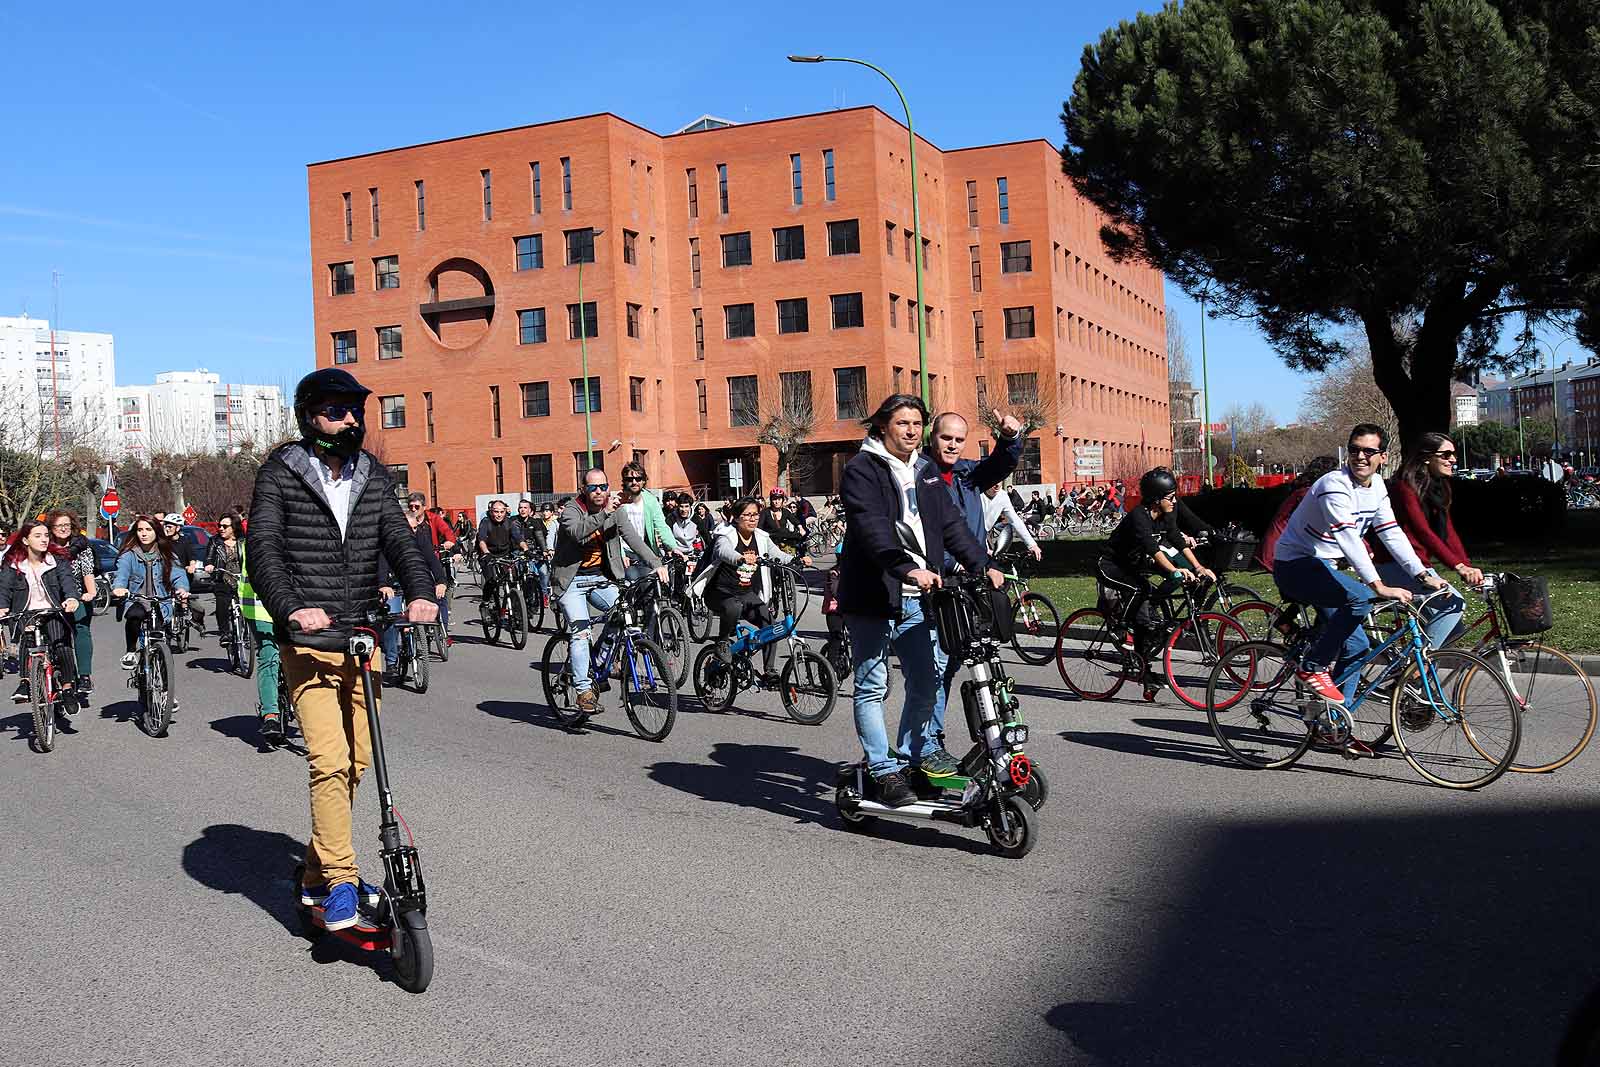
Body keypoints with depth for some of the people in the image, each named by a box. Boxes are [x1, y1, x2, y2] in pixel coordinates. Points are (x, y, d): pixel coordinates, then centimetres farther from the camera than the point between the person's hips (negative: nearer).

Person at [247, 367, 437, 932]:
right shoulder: (279, 475, -3)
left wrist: (421, 592, -21)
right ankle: (339, 881, 1)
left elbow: (399, 539, -1)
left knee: (356, 761, 10)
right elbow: (263, 550, -13)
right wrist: (291, 608, -31)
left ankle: (317, 875, 26)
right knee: (330, 761, -13)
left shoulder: (374, 477, 10)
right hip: (309, 644, -5)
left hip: (362, 640, 5)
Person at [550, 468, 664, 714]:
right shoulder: (571, 511, -10)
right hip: (572, 581, -4)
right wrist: (604, 513, -40)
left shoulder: (614, 512, 3)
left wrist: (656, 563, -18)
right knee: (580, 632, -17)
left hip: (600, 578, 4)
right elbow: (578, 532, -31)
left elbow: (633, 538, -7)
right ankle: (582, 689, -13)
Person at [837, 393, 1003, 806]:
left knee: (929, 677, 7)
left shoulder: (926, 471, 17)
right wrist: (907, 569, -33)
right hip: (872, 595, -6)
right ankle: (885, 770, 7)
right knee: (872, 686, 0)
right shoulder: (861, 469, -6)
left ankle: (918, 750, 25)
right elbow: (872, 527, -20)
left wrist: (981, 566, -1)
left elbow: (951, 524, 12)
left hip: (918, 597, 6)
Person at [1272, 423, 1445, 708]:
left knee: (1355, 647, 4)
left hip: (1322, 567, 9)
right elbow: (1348, 539, -34)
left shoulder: (1376, 486, 5)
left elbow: (1392, 533, 5)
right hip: (1295, 565, -9)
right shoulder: (1335, 485, -23)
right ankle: (1312, 668, -17)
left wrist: (1424, 575, -5)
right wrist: (1379, 587, -41)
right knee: (1360, 598, -32)